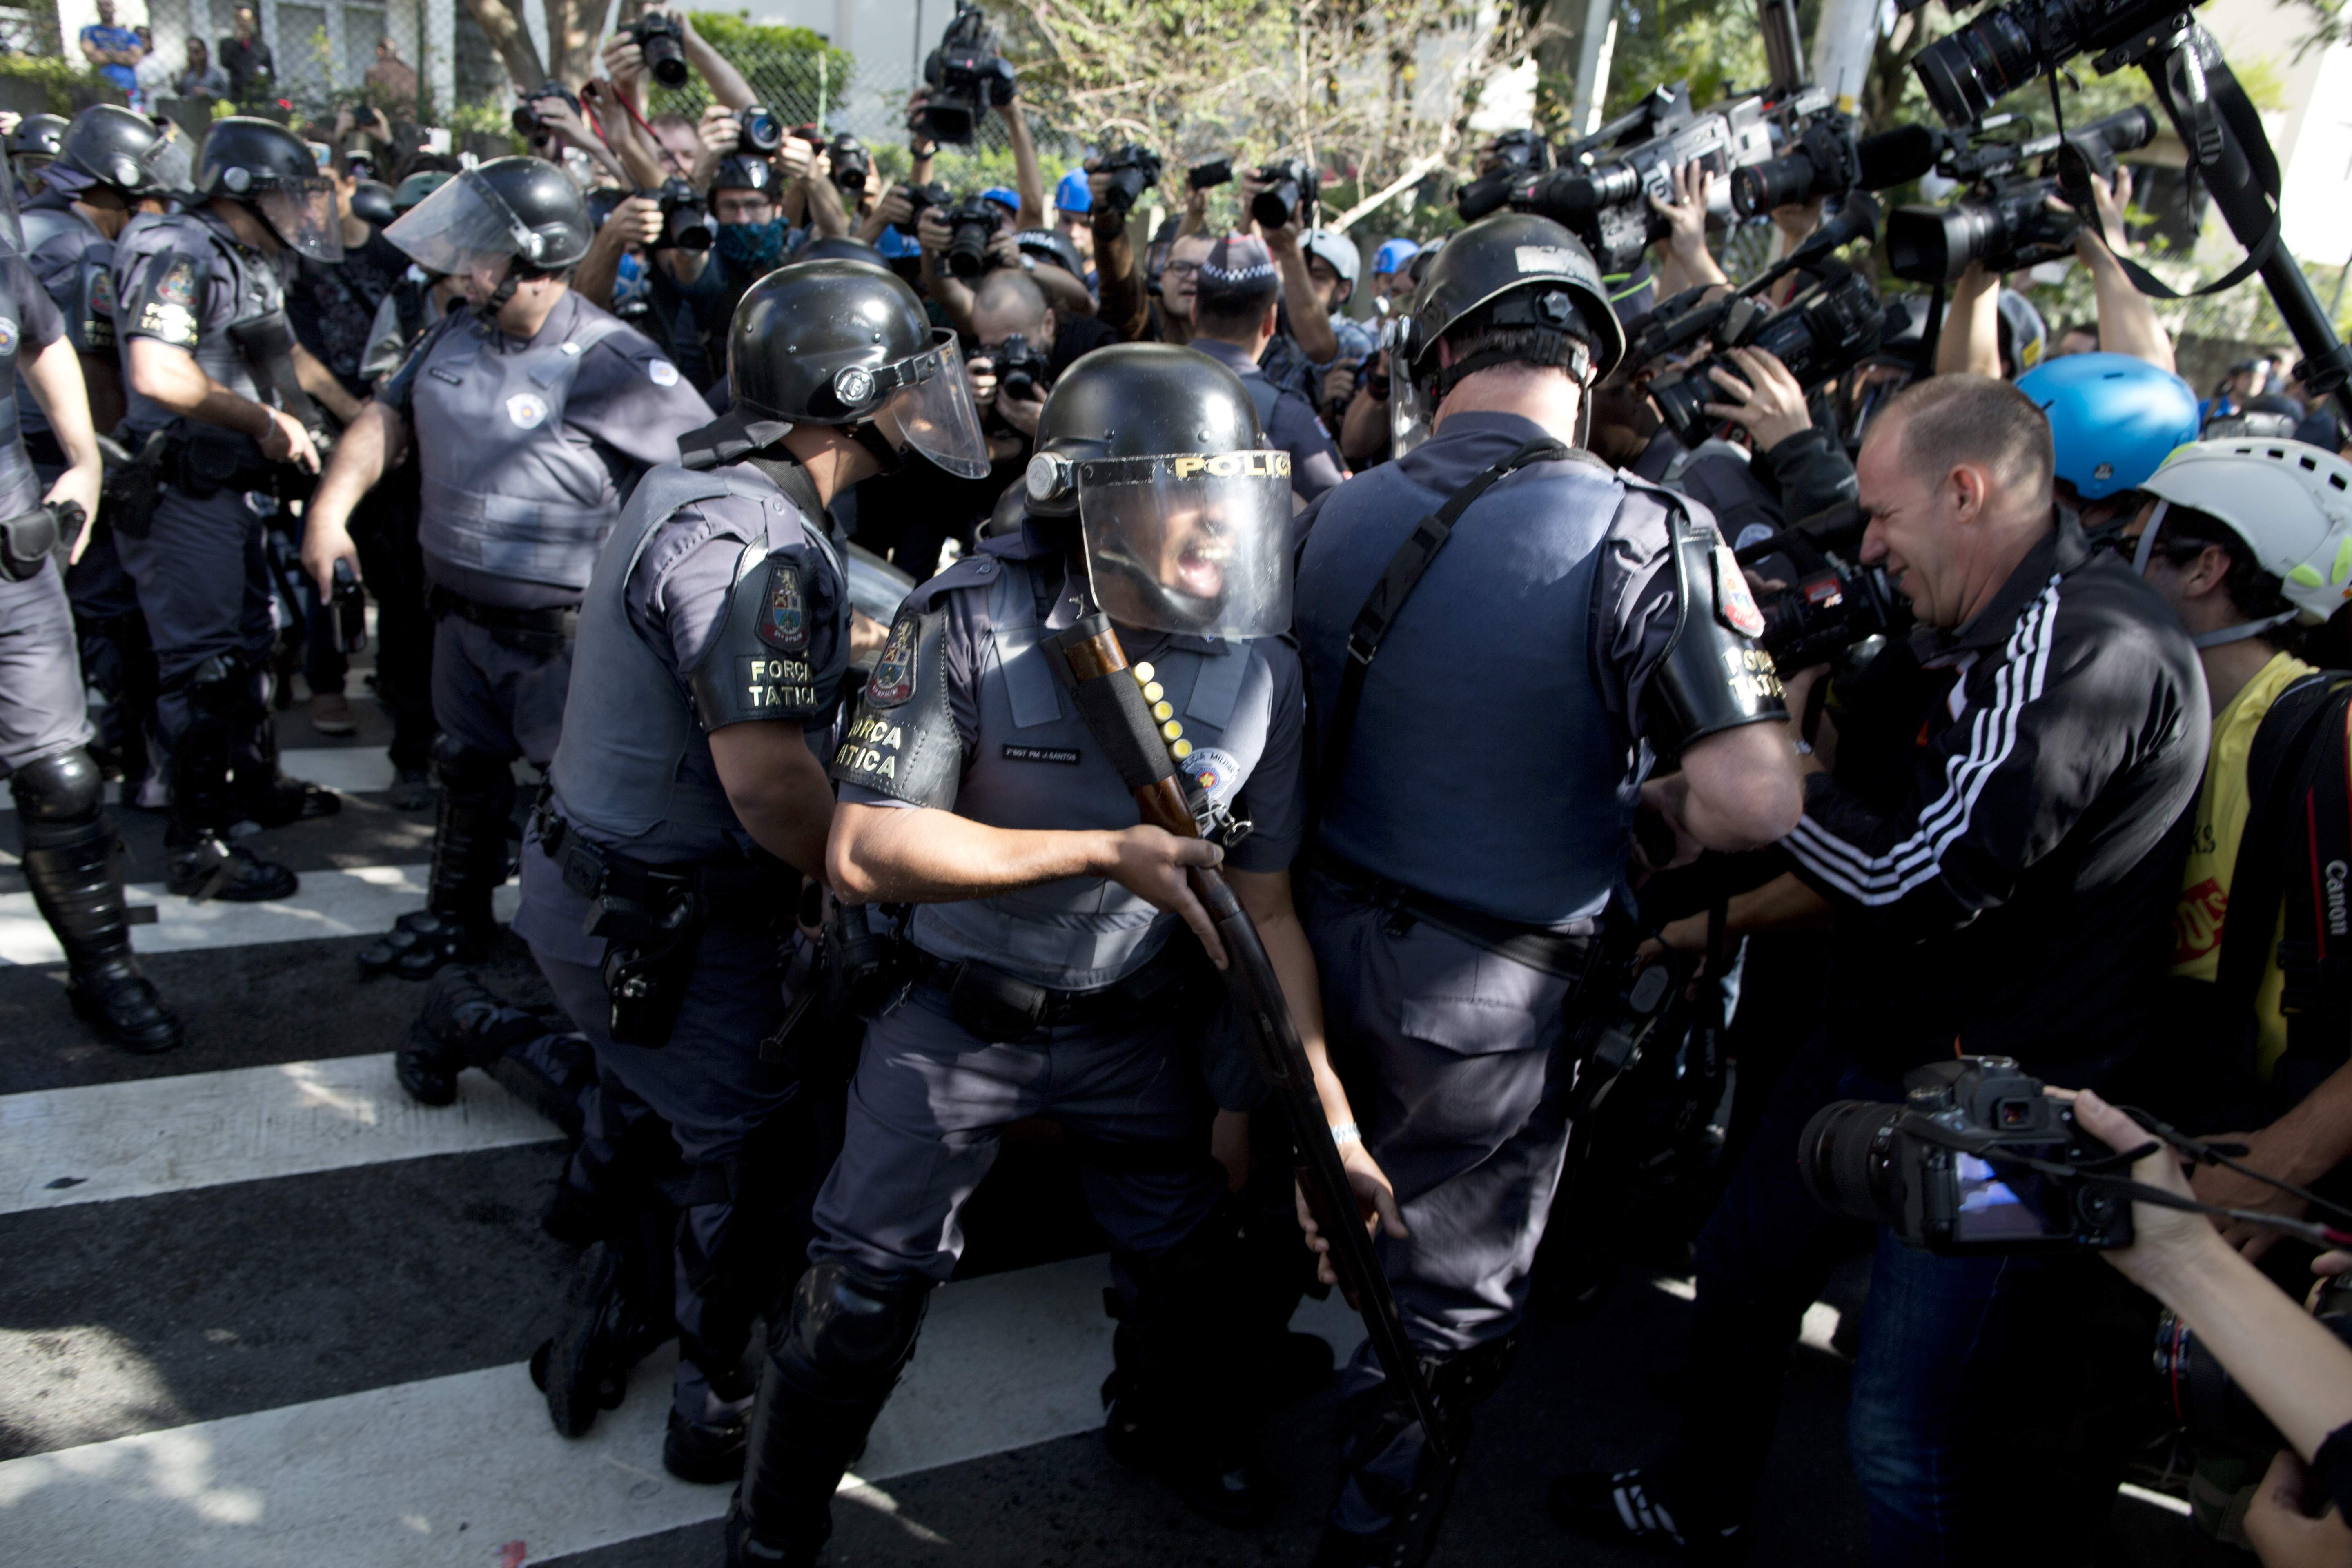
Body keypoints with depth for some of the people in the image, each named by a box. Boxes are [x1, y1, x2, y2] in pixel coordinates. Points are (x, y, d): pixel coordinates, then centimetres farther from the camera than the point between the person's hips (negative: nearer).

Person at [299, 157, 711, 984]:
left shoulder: (612, 363, -19)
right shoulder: (456, 336, 4)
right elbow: (387, 417, 15)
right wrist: (330, 508, 3)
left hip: (563, 630, -7)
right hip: (461, 611, 8)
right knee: (468, 768, 23)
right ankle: (456, 917, 42)